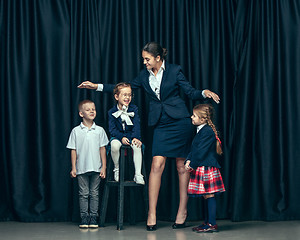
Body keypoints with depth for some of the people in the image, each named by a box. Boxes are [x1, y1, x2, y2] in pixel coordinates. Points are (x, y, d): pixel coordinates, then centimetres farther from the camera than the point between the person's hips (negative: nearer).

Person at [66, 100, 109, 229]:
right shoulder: (76, 131, 1)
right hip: (82, 168, -1)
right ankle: (84, 218, 10)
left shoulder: (99, 130, 3)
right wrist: (73, 168, -1)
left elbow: (102, 149, 5)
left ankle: (93, 217, 12)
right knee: (83, 194, 4)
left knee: (94, 193, 6)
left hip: (96, 168, 1)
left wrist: (104, 167, 1)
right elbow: (73, 150, 3)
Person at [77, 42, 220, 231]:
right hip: (161, 124, 3)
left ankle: (183, 211, 13)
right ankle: (152, 214, -5)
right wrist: (97, 86, 15)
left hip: (180, 122, -3)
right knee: (157, 164, -9)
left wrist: (205, 93, -21)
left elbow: (191, 92, 0)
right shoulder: (145, 75, 9)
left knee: (182, 166, 2)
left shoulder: (174, 71, -2)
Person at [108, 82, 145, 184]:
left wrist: (136, 137, -22)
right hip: (118, 136, -1)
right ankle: (117, 169, -10)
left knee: (137, 146, -32)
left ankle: (138, 175, -25)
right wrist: (122, 137, -23)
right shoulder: (112, 112, -1)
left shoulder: (134, 109, 2)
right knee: (114, 145, -35)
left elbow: (136, 125, -4)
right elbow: (112, 129, -7)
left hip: (131, 135, 1)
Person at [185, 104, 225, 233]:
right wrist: (188, 161, 1)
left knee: (209, 195, -7)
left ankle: (212, 224, -4)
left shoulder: (207, 131, -15)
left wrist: (192, 165, -15)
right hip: (201, 169, 10)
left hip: (207, 168, -10)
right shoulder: (201, 130, 17)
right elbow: (194, 149, 16)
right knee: (206, 196, 13)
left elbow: (201, 152, -19)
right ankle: (207, 222, 19)